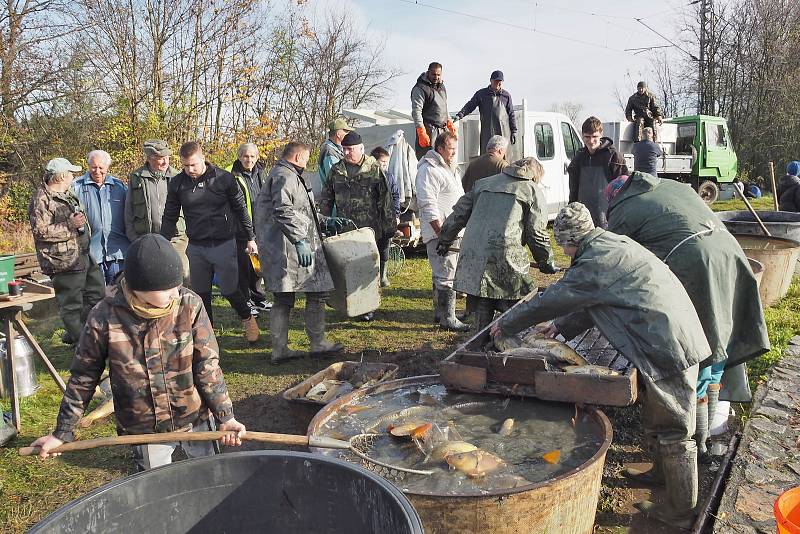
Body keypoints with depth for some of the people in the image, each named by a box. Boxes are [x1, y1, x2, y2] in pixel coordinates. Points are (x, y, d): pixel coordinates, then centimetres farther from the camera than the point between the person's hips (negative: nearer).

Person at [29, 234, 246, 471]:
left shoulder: (190, 305, -17)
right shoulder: (105, 317, -17)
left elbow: (207, 366, -10)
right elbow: (83, 378, -2)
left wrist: (225, 416, -14)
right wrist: (62, 433, 4)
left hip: (196, 420, 1)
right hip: (144, 431, 0)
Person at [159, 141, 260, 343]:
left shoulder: (224, 178, -8)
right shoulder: (177, 183, 0)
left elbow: (241, 209, 1)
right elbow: (169, 217, 9)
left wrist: (250, 238, 3)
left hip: (224, 244, -3)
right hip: (195, 247, 3)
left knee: (229, 291, 0)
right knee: (201, 294, 10)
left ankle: (248, 320, 27)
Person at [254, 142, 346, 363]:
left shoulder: (289, 176, 25)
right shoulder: (285, 177, -10)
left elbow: (300, 213, 33)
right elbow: (283, 211, -25)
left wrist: (326, 221, 31)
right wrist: (300, 241, -30)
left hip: (280, 250, 11)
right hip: (290, 248, -11)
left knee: (282, 299, 11)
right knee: (316, 293, 0)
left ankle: (280, 349, 16)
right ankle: (318, 343, 9)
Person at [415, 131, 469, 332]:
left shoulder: (448, 168, 21)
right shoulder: (429, 170, -13)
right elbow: (428, 204, -21)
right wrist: (442, 232, -24)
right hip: (440, 232, -10)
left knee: (441, 274, 17)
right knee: (446, 276, -9)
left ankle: (440, 312, 27)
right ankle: (448, 319, -4)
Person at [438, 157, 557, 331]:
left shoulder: (484, 183, 23)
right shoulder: (533, 190, 9)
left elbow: (459, 214, 22)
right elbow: (537, 232, 3)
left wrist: (445, 240, 32)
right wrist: (546, 262, 16)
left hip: (472, 258, 5)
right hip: (506, 257, -5)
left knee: (482, 308, 16)